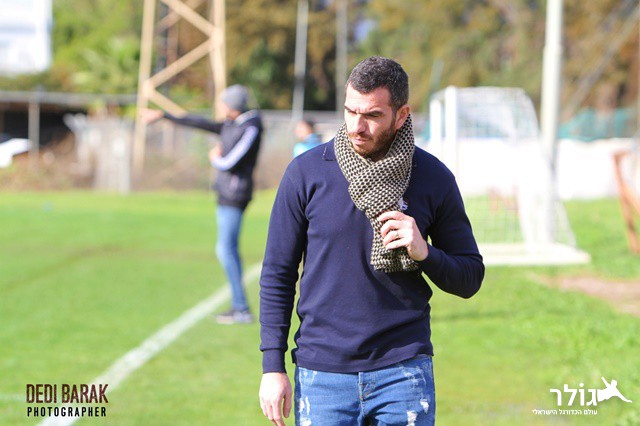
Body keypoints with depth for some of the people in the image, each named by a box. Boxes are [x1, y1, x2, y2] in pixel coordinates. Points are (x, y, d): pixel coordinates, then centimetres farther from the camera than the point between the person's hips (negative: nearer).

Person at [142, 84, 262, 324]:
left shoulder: (250, 129, -15)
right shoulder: (229, 126, 13)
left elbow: (230, 163, -20)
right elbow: (198, 123, 21)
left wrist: (215, 159, 1)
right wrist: (163, 116, 25)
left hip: (235, 194, -9)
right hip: (226, 194, 9)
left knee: (226, 250, -11)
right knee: (229, 251, 11)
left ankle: (242, 309, -10)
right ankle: (238, 307, 15)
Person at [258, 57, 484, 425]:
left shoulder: (434, 179, 1)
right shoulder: (307, 173, -1)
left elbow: (470, 277, 8)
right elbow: (277, 274, 4)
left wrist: (425, 253, -13)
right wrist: (273, 366, -1)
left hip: (404, 371, 0)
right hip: (322, 375, 0)